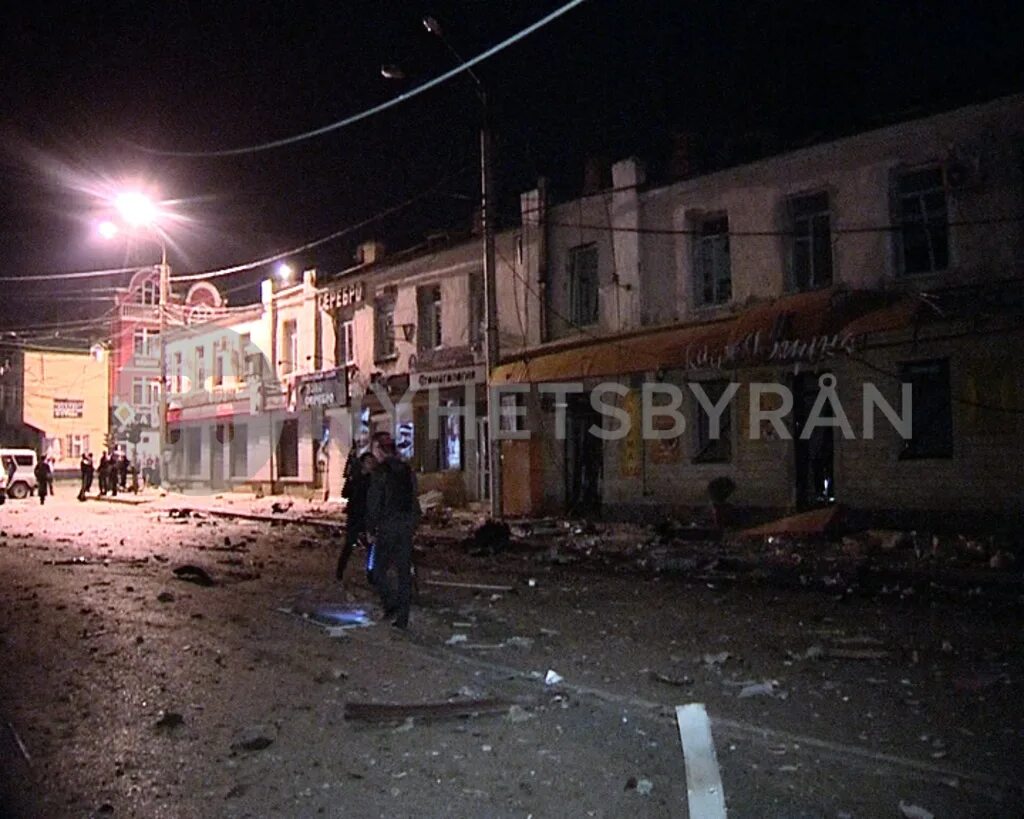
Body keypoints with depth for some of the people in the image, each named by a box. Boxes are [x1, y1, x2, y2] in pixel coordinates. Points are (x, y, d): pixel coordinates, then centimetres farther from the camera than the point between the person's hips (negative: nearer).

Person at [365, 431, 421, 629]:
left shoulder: (380, 471, -10)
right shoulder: (407, 470, 9)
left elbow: (374, 502, -11)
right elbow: (414, 499, 12)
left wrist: (371, 528, -2)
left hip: (387, 526, -6)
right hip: (407, 524, 6)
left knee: (378, 568, 8)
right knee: (404, 570, 7)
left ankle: (390, 603, -8)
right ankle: (402, 617, 10)